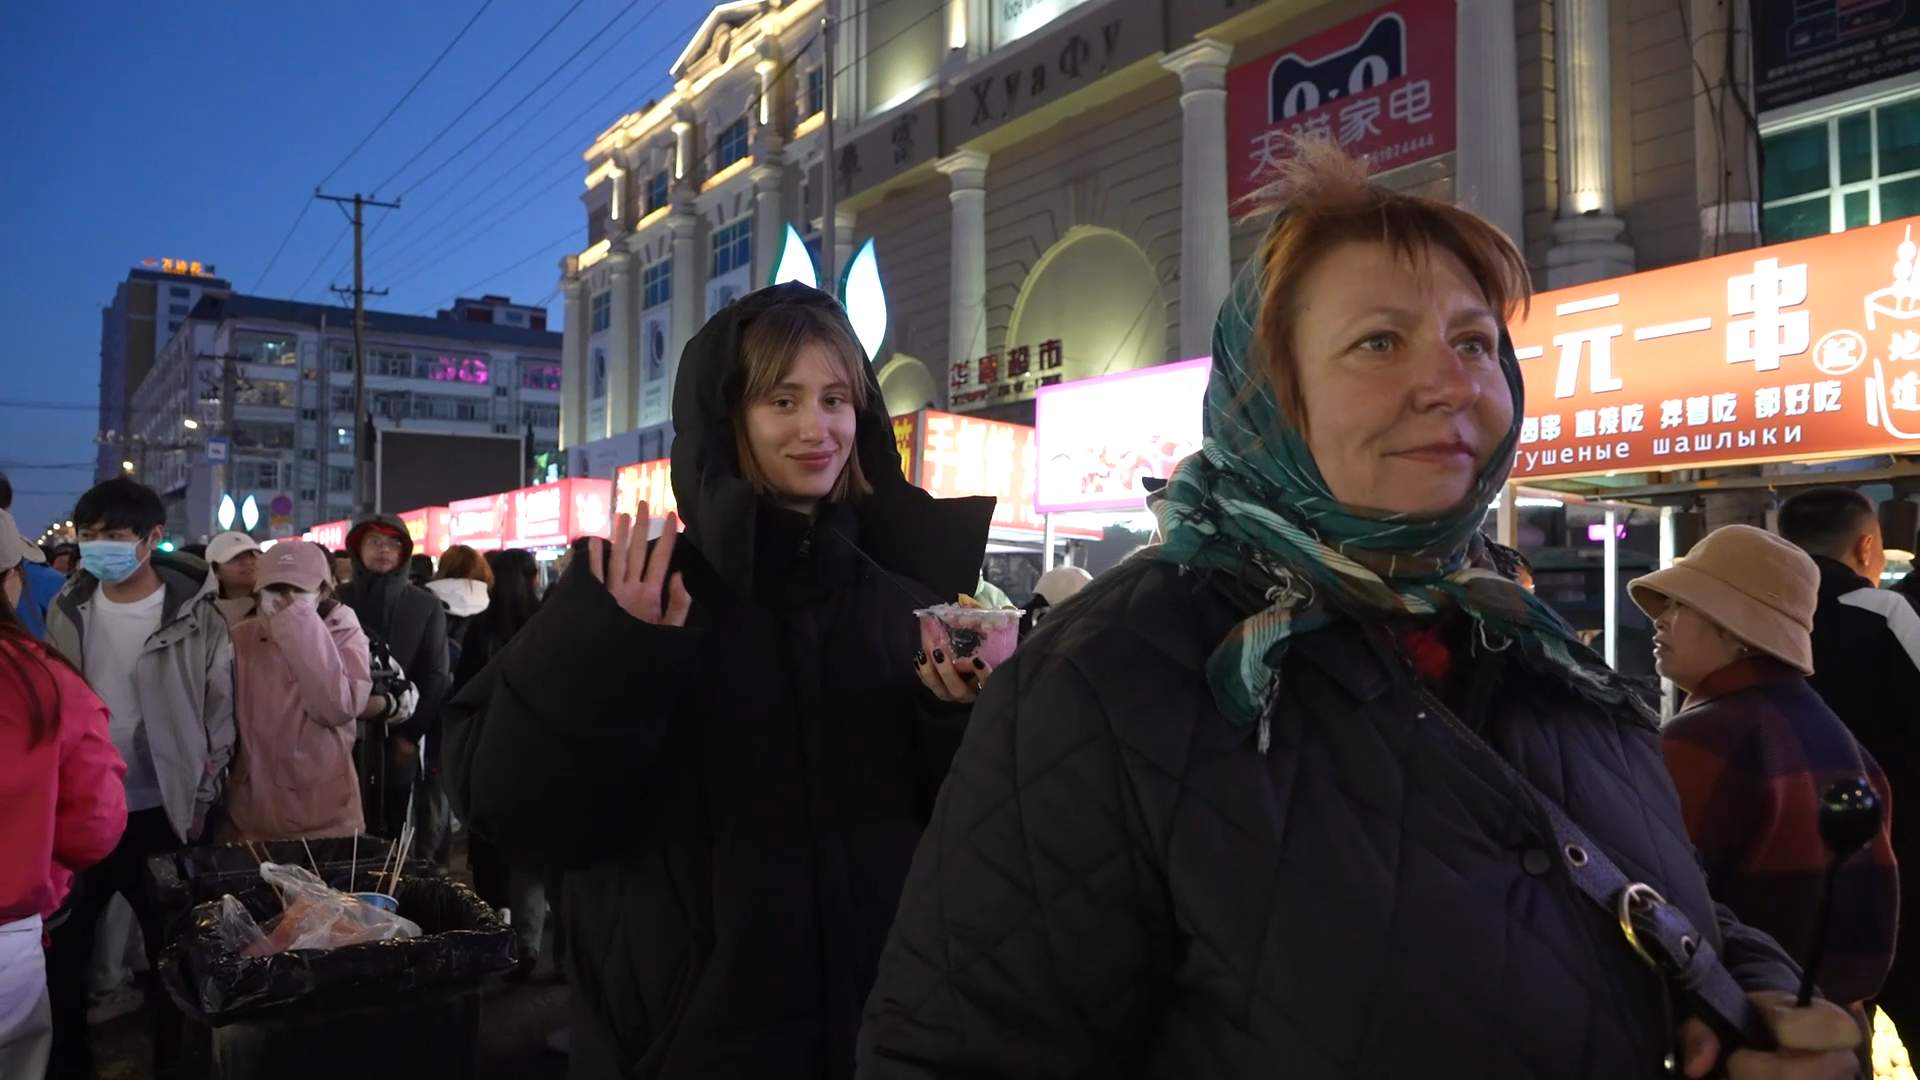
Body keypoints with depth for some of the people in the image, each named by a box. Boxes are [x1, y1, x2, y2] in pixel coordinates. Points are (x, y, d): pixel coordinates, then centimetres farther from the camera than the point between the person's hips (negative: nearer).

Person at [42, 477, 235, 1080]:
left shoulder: (195, 615, -9)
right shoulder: (68, 609, 2)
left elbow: (220, 714, -5)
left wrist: (200, 803, -5)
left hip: (160, 814, -3)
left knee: (170, 946, 9)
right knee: (60, 946, 11)